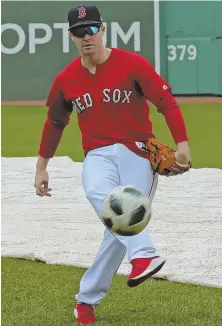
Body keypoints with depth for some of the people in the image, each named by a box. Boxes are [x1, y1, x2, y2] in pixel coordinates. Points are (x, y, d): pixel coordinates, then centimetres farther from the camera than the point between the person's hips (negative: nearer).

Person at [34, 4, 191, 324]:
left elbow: (166, 101, -7)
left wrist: (181, 143, -16)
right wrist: (41, 167, 23)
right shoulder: (66, 79, 6)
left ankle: (87, 298, 5)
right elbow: (55, 123, 20)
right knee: (99, 194, -33)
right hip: (97, 155, 2)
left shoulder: (132, 64, -6)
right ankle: (144, 255, -49)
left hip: (137, 152, -2)